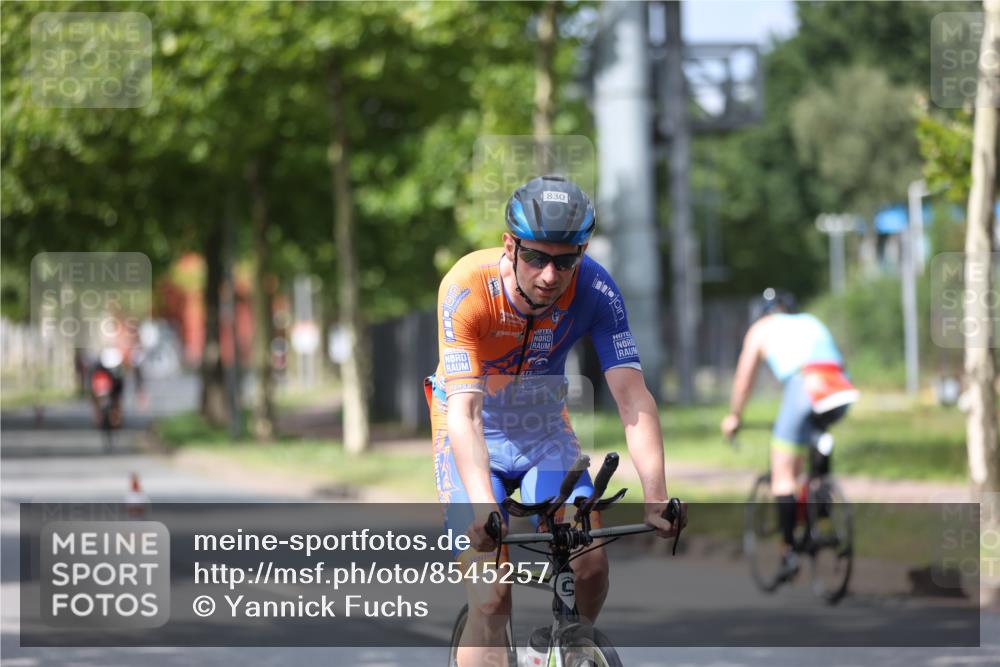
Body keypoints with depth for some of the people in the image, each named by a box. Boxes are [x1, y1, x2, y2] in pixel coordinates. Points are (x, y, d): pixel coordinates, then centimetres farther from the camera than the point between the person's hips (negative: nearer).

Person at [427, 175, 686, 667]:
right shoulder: (467, 288, -29)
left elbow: (632, 397, -25)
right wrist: (483, 508, -51)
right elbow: (463, 411, -37)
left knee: (591, 565, -16)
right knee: (491, 598, -17)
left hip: (545, 429, 3)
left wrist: (656, 496, -39)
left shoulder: (594, 290, -21)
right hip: (474, 438, -3)